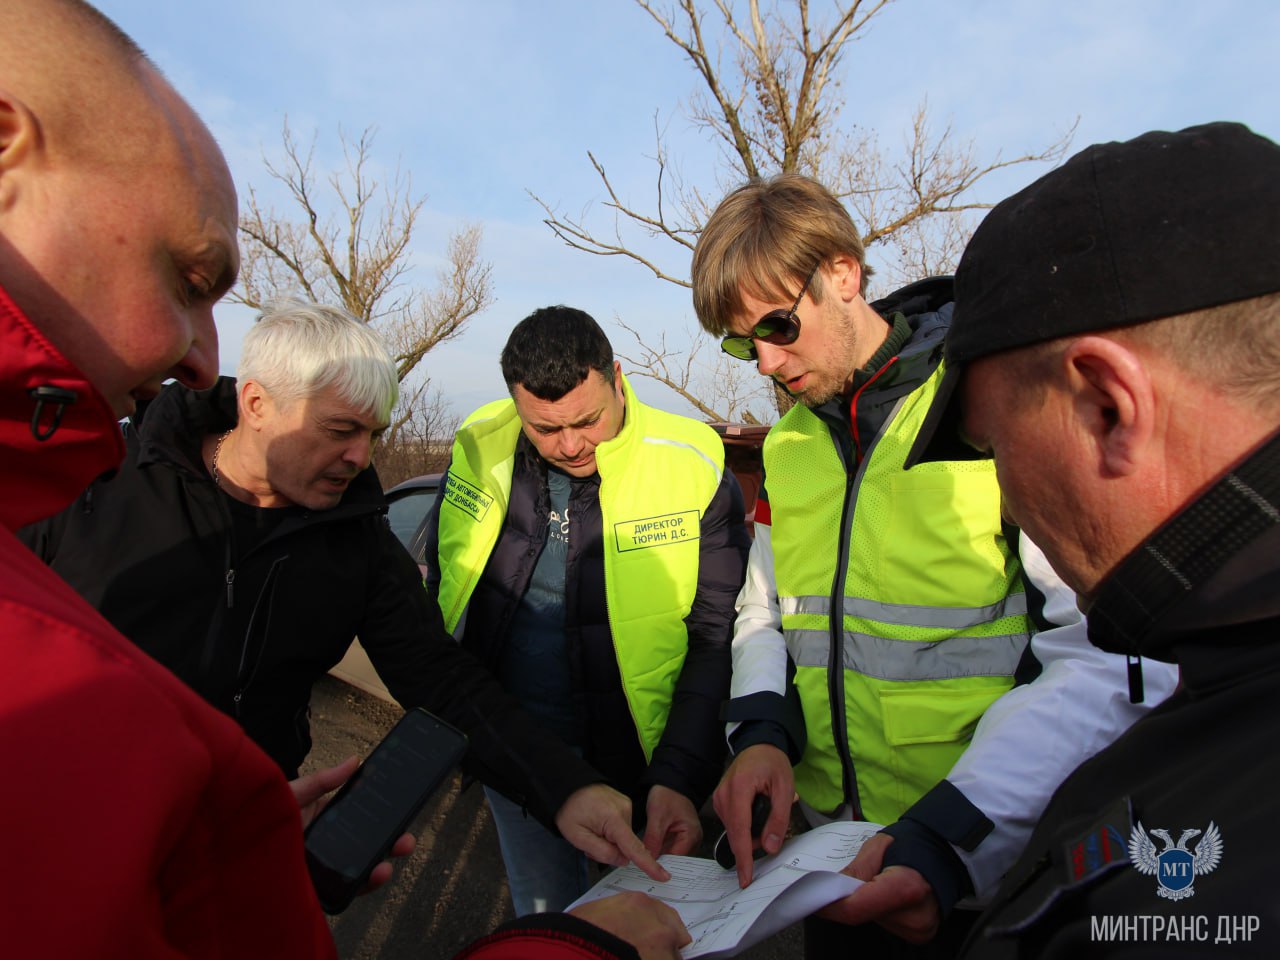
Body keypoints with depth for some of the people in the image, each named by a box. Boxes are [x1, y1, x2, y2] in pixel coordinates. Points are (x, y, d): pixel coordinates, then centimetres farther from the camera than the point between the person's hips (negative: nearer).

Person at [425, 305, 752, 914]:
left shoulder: (694, 469, -18)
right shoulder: (478, 452, -9)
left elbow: (718, 639, -14)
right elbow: (442, 589, 6)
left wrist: (678, 778, -21)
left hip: (640, 754, -2)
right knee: (542, 918, 23)